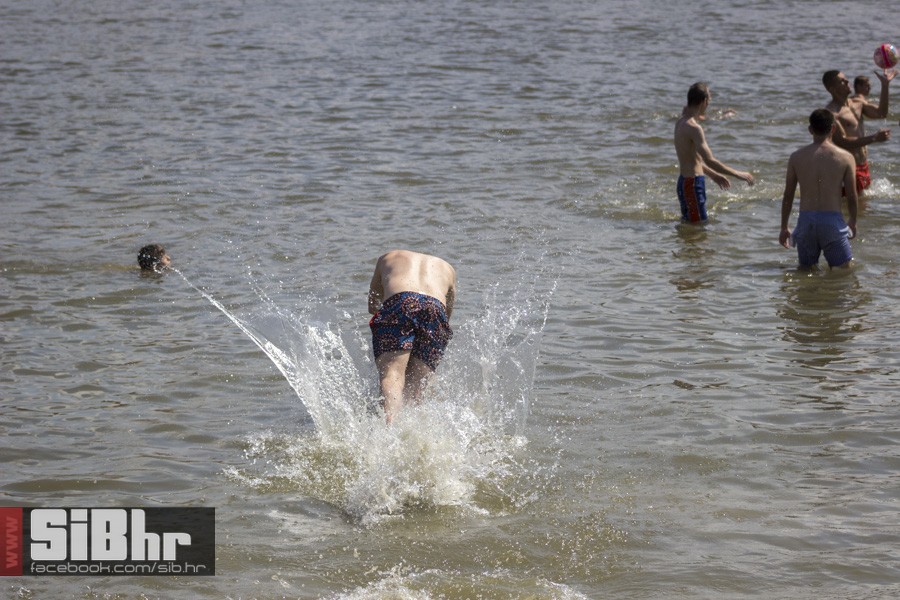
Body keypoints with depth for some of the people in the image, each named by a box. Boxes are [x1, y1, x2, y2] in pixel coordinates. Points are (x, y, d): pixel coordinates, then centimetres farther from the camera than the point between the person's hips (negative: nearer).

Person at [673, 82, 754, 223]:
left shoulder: (681, 123, 10)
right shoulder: (693, 128, -22)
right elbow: (710, 161, -27)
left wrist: (713, 175, 28)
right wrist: (738, 174, -21)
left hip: (685, 180, 10)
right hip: (693, 183, -10)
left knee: (687, 222, 19)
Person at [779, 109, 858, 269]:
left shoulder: (796, 157, 3)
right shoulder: (845, 158, -3)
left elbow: (788, 196, 6)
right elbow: (851, 197, 1)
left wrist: (784, 228, 16)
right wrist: (853, 223, 19)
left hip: (806, 220, 2)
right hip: (832, 220, -2)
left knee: (806, 268, 15)